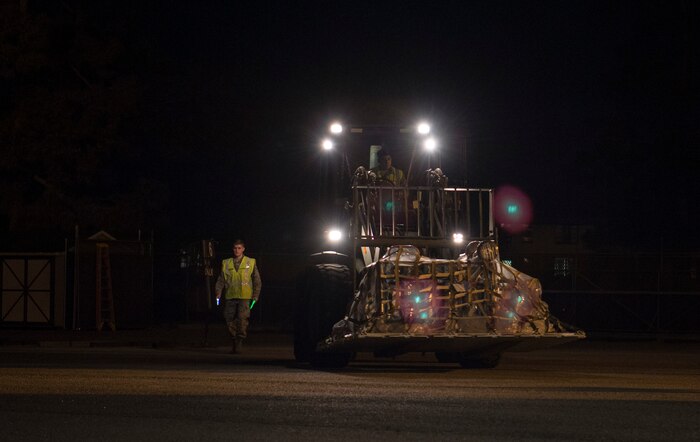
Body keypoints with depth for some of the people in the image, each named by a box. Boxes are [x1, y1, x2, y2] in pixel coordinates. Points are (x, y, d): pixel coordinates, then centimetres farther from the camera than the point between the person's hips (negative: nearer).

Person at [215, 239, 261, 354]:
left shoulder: (251, 263, 8)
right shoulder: (226, 263, 13)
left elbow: (257, 281, 10)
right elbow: (221, 280, 12)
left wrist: (255, 296, 2)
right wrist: (218, 294, 0)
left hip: (245, 297, -3)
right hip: (230, 297, 3)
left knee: (242, 318, -16)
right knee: (229, 319, -1)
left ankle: (240, 342, -9)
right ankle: (235, 342, 14)